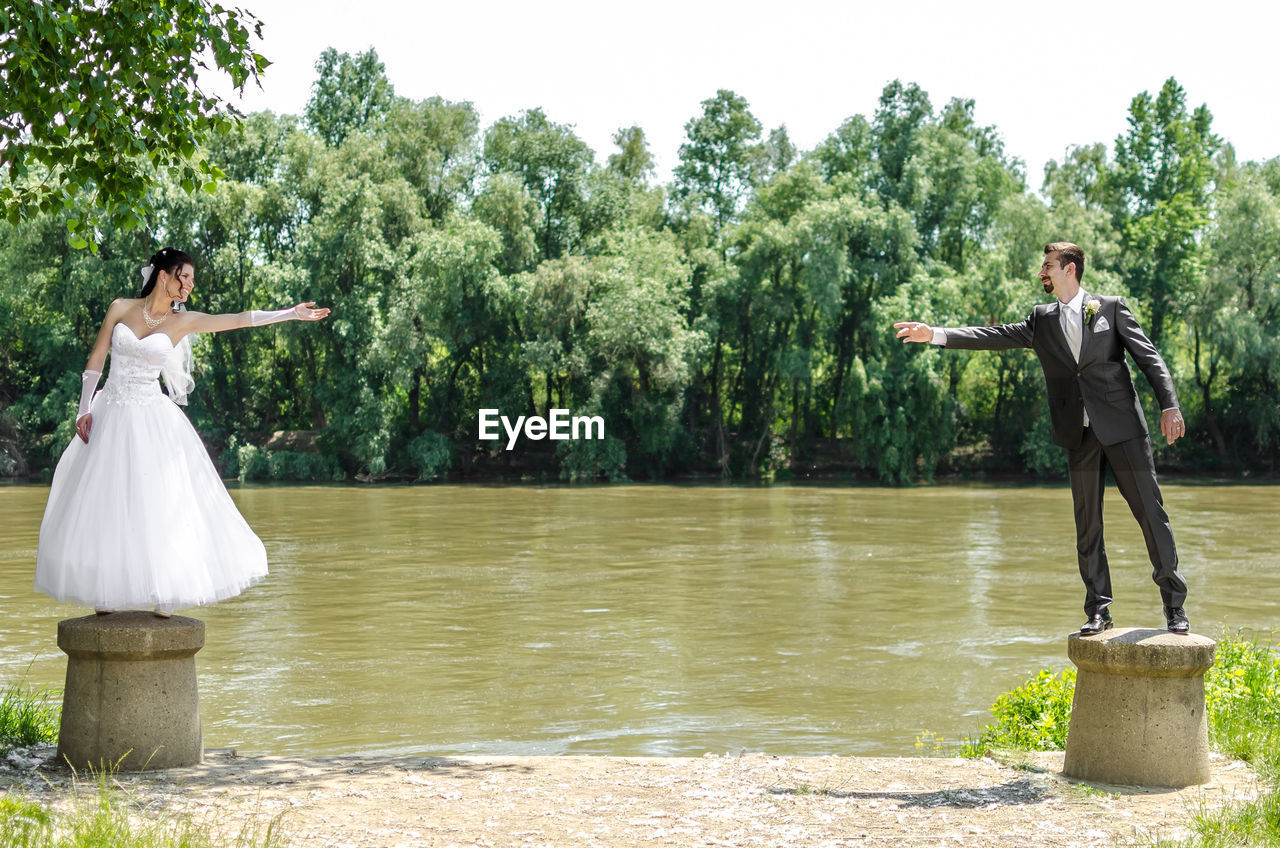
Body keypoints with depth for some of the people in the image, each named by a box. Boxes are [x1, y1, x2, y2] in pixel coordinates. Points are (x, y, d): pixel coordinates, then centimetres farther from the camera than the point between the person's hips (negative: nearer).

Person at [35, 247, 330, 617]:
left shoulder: (182, 321, 1)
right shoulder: (120, 308, 2)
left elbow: (239, 319, -4)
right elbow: (96, 360, 4)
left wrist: (291, 313, -8)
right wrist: (84, 409, -1)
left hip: (151, 419, -1)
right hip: (109, 416, 1)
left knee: (158, 503, -5)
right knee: (102, 502, 3)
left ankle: (163, 596, 0)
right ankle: (104, 592, 14)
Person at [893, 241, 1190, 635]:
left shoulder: (1111, 308, 3)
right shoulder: (1042, 320, 13)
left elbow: (1149, 358, 1)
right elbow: (995, 337, 5)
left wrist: (1169, 406, -10)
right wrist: (935, 334, -4)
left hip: (1123, 428, -3)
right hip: (1079, 434, 4)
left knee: (1151, 512, -1)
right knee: (1087, 523, 5)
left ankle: (1174, 605, 8)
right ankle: (1098, 610, 13)